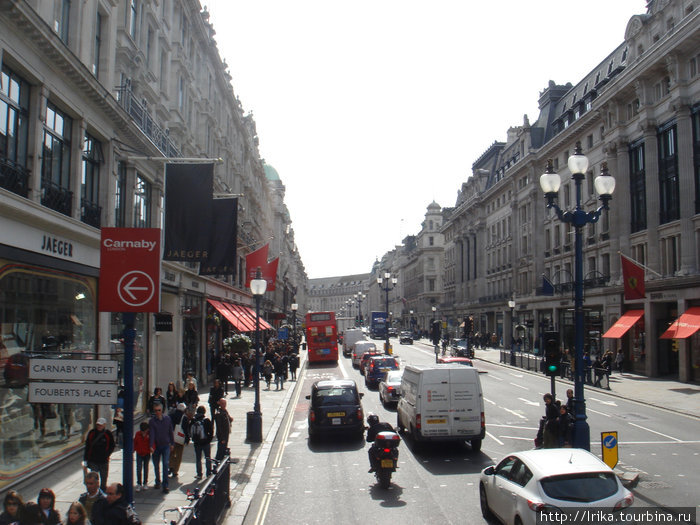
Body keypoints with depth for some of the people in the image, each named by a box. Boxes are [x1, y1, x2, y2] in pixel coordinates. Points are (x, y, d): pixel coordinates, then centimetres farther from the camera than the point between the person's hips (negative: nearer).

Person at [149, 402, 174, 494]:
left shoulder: (167, 419, 0)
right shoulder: (152, 421, -6)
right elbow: (151, 434, -14)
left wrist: (172, 443, 12)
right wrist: (151, 446, -24)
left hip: (166, 445, 0)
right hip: (156, 446, 0)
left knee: (166, 464, -9)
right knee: (156, 465, 12)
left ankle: (165, 485, -7)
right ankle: (157, 482, 32)